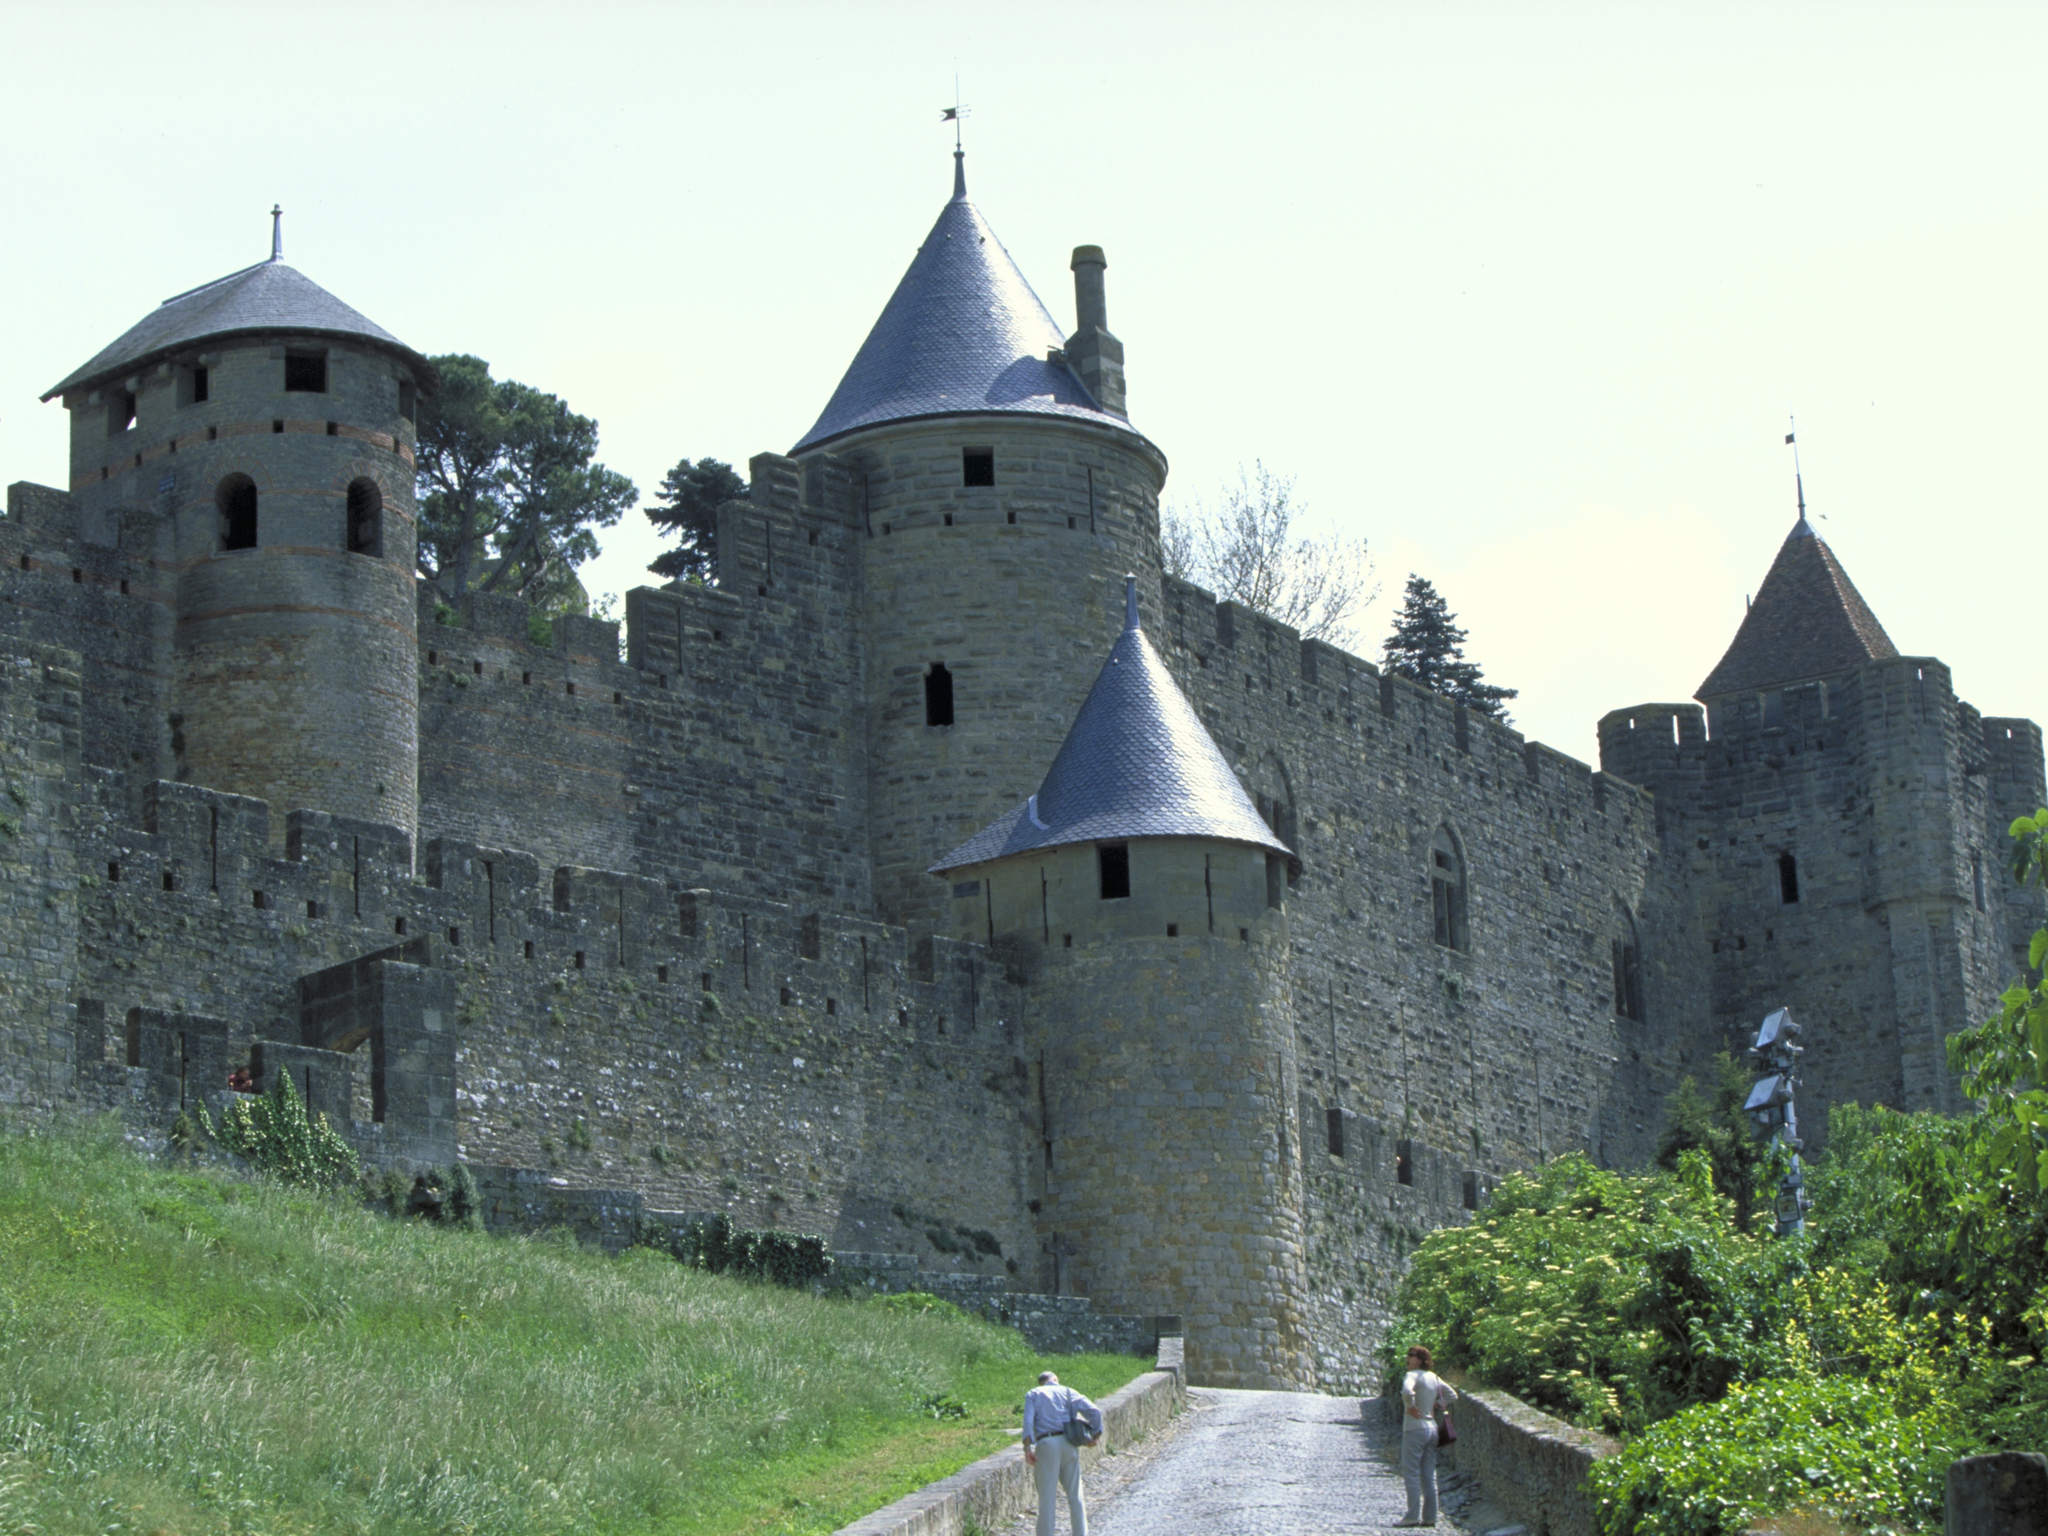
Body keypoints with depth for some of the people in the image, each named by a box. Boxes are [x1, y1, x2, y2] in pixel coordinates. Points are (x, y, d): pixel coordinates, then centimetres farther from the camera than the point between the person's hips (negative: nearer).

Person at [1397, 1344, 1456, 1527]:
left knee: (1411, 1473, -5)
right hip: (1432, 1427, 8)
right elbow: (1452, 1396, 21)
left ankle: (1413, 1515, -10)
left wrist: (1410, 1407, -17)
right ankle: (1429, 1516, 6)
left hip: (1415, 1428, -8)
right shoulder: (1434, 1377, 12)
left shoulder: (1412, 1375, -11)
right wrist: (1436, 1406, 15)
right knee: (1429, 1475, 8)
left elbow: (1407, 1391, -32)